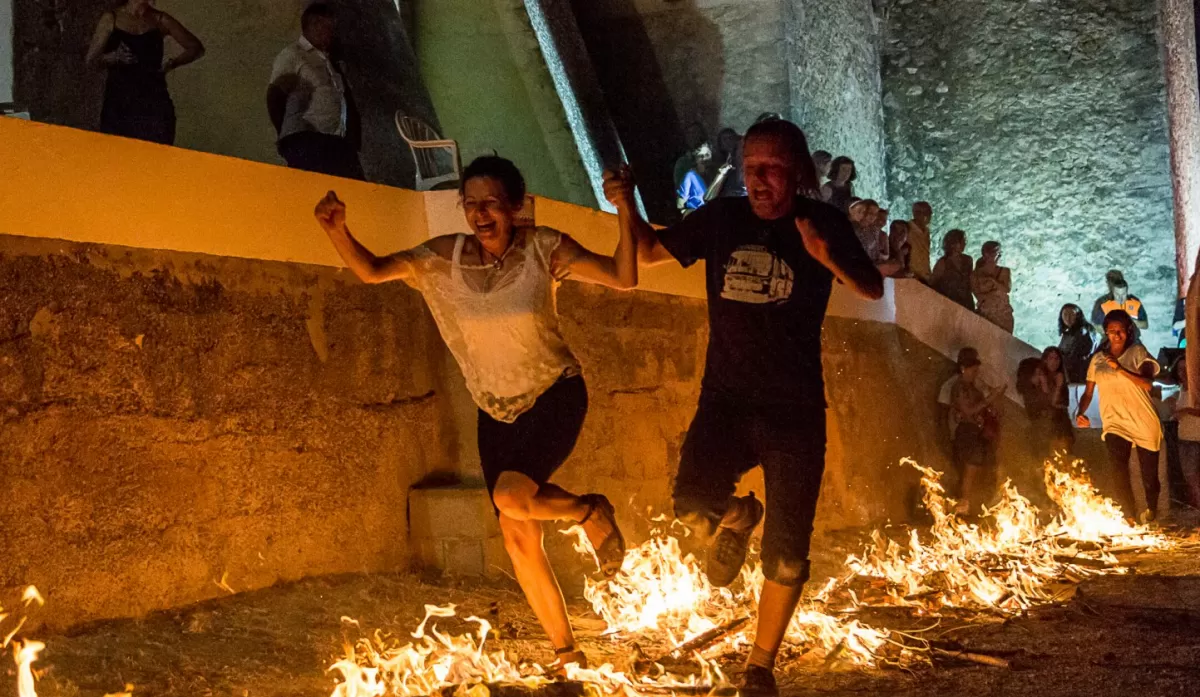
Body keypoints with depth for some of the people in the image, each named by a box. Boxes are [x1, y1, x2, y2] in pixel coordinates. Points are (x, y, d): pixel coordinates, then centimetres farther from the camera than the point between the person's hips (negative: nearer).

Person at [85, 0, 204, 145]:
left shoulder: (160, 20, 7)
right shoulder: (111, 19, 5)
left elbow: (197, 48, 13)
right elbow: (92, 59, 4)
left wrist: (173, 63, -3)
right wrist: (114, 57, -16)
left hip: (154, 102, 0)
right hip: (118, 102, 0)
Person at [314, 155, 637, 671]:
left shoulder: (543, 249, -15)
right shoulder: (443, 258, -9)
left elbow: (624, 278, -17)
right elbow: (370, 270, -7)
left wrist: (625, 214, -31)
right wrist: (337, 230, -25)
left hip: (555, 396, -4)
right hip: (497, 412, 4)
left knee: (512, 497, -29)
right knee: (519, 539, 5)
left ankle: (592, 512, 4)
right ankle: (567, 654, 21)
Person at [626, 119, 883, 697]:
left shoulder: (821, 223, -1)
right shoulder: (721, 219, 3)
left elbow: (873, 290, -6)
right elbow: (648, 252, 13)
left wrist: (828, 258, -25)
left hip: (795, 409, -1)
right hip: (725, 400, 1)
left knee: (786, 552, 2)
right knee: (693, 503, -26)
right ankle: (735, 516, 13)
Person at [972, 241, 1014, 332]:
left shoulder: (1005, 271, 2)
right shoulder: (976, 274, -4)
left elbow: (1007, 289, -11)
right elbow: (979, 295, -9)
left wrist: (991, 280, -15)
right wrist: (998, 289, -11)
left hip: (1004, 314, 2)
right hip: (985, 314, -2)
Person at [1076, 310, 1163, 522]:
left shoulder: (1137, 352, -1)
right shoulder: (1097, 359, 7)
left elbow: (1147, 384, -15)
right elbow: (1088, 393, 9)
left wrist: (1120, 369, -25)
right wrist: (1080, 413, -10)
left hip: (1144, 423, -1)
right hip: (1115, 424, 1)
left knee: (1149, 473, 9)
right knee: (1118, 473, -19)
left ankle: (1151, 509, 38)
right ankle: (1131, 518, -13)